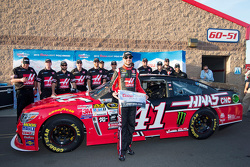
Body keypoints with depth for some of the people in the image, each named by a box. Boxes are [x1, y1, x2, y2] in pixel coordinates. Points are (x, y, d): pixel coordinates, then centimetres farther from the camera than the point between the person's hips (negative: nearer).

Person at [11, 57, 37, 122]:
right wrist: (21, 80, -24)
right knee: (20, 108, -6)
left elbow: (35, 80, 26)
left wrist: (35, 89, 18)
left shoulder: (32, 70, 19)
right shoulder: (16, 70, 4)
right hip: (21, 91, -5)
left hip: (30, 91, 5)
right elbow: (12, 80, -7)